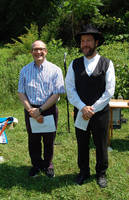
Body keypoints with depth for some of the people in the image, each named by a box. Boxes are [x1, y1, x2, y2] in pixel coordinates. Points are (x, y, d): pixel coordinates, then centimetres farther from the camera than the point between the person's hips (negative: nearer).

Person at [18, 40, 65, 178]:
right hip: (30, 111, 2)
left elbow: (56, 94, -9)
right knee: (33, 140, 13)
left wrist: (40, 110, -14)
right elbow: (21, 93, 2)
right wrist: (31, 111, -11)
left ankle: (48, 165, 32)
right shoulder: (25, 70, 3)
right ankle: (36, 165, 34)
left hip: (49, 110, -2)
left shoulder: (55, 70, -5)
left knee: (49, 140, 10)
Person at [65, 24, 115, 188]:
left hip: (100, 112, -1)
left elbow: (109, 91, -7)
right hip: (80, 113, 2)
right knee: (82, 145, 14)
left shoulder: (107, 64, -3)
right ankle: (83, 172, 35)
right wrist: (83, 108, -13)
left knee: (101, 145, 11)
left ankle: (101, 173, 33)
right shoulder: (75, 64, 3)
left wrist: (92, 109, -12)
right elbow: (69, 89, -1)